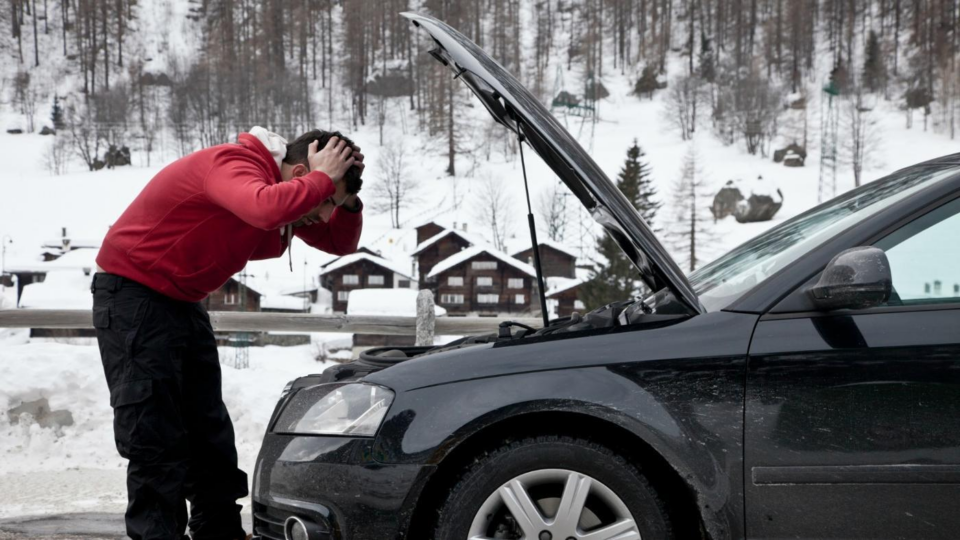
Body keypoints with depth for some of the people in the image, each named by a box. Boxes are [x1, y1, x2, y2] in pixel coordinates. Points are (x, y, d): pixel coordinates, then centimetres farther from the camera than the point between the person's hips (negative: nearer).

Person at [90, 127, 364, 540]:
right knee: (156, 439, -11)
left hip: (183, 302, 9)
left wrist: (345, 198, -9)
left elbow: (340, 242, 10)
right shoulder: (233, 165, -25)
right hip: (133, 294, -9)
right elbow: (266, 209, -48)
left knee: (209, 433, 10)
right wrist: (323, 181, -31)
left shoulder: (288, 191, 2)